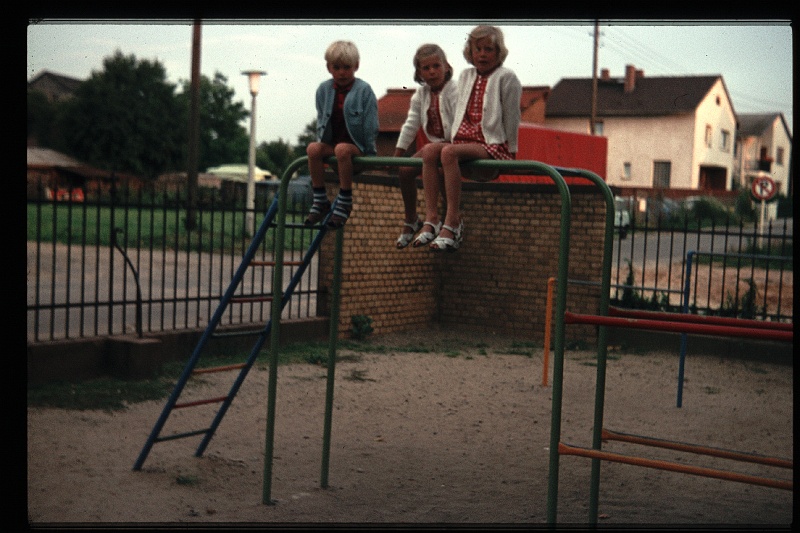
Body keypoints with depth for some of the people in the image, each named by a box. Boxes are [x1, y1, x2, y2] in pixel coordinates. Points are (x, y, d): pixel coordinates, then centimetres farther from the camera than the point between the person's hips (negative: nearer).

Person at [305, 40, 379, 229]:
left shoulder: (363, 90, -5)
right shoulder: (323, 89, 8)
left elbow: (371, 124, -6)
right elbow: (321, 119, 13)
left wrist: (369, 151, -10)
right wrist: (322, 142, 1)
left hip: (356, 144, -5)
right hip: (332, 141, 5)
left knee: (342, 149, -37)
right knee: (313, 149, -26)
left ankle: (345, 202, -25)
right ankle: (320, 200, -17)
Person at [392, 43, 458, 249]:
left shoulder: (454, 91, -12)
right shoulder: (421, 94, 8)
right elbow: (410, 125, 11)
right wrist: (396, 155, 8)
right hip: (434, 143, 7)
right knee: (405, 170, -11)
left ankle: (435, 222, -21)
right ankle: (411, 220, 6)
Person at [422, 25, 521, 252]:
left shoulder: (506, 77, 3)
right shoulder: (466, 76, 22)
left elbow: (511, 117, 2)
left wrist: (511, 152, 1)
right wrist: (454, 137, 13)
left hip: (493, 145, -6)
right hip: (465, 141, 6)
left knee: (449, 152, -34)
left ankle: (451, 222, -38)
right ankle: (431, 216, -33)